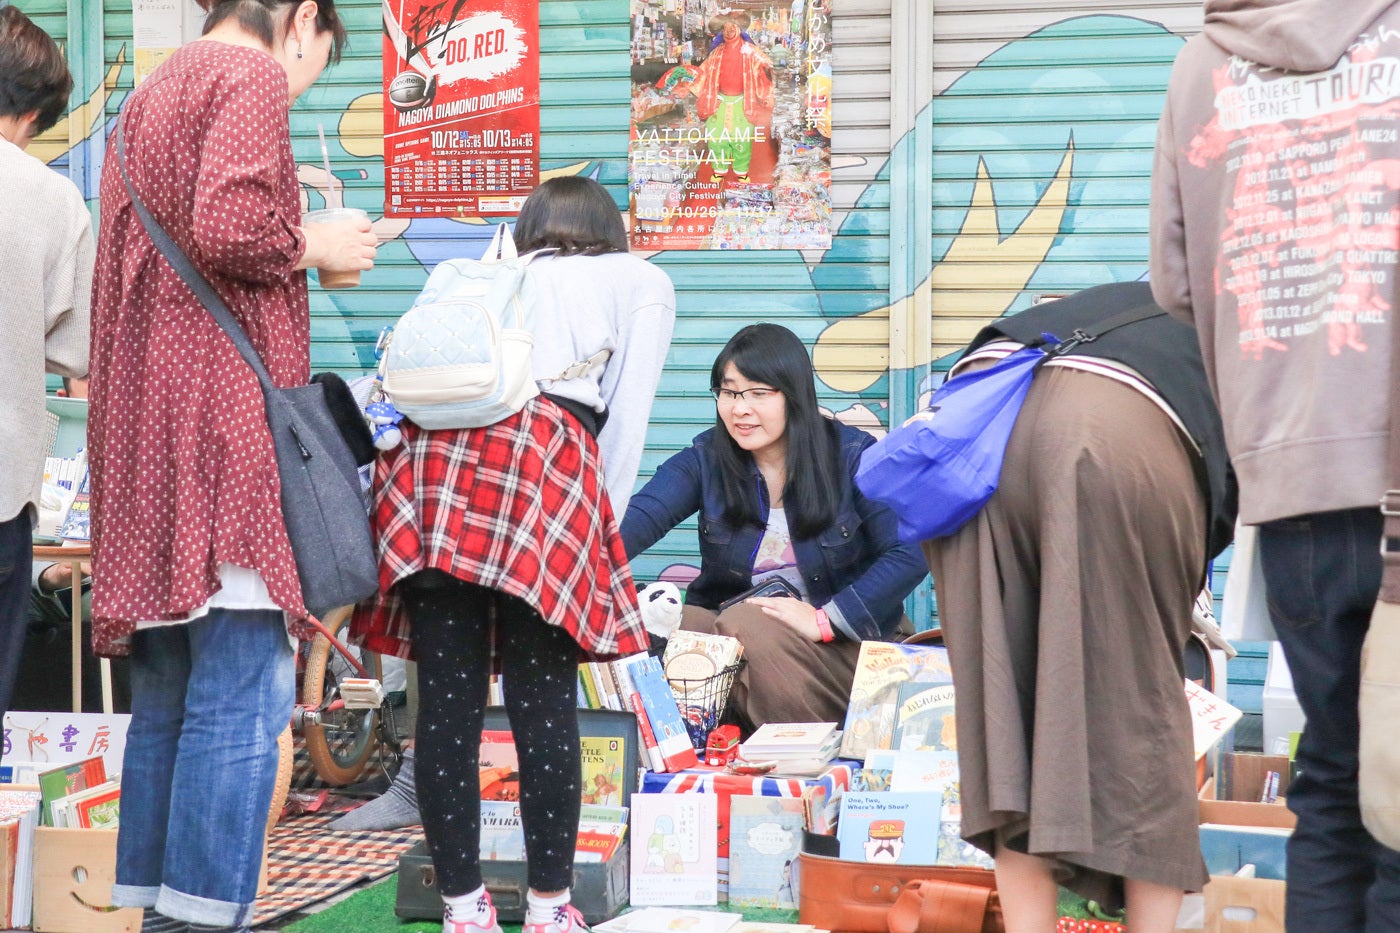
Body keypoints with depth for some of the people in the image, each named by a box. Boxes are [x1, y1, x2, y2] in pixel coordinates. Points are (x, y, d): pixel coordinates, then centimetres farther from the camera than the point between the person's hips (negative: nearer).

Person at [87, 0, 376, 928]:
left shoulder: (152, 94, 25)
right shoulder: (252, 75, -4)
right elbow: (226, 224, -19)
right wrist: (314, 245, -2)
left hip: (141, 424, 9)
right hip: (219, 420, -9)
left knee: (166, 700, 10)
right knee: (242, 694, -9)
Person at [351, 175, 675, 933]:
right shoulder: (641, 280, 24)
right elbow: (627, 420, 12)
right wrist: (603, 529, 15)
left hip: (431, 454, 4)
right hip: (543, 460, -3)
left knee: (446, 706, 4)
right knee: (543, 704, 2)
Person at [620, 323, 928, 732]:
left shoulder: (852, 456, -3)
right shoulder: (706, 459, 3)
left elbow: (908, 554, -11)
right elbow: (639, 518, -16)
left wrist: (826, 619, -20)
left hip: (839, 640, -2)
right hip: (726, 625, 3)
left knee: (745, 624, -32)